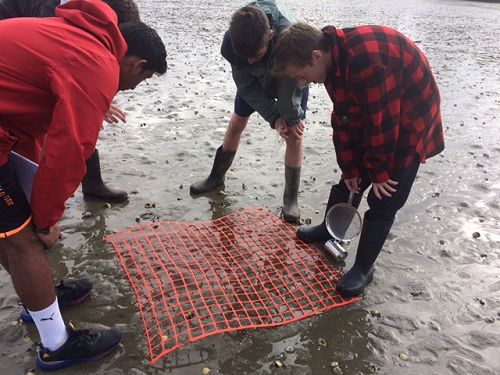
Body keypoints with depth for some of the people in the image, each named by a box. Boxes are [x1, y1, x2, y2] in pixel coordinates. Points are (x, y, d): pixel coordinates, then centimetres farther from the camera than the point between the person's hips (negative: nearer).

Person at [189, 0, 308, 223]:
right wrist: (274, 118, -27)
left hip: (291, 81, -2)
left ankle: (291, 198, 4)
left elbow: (292, 85, -31)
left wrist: (291, 119, -17)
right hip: (254, 81, 3)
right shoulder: (231, 43, -35)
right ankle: (216, 177, 28)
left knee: (294, 135, -9)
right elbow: (246, 85, -23)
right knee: (236, 124, 8)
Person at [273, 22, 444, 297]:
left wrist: (379, 173, -16)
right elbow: (343, 118, -3)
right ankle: (330, 229, 38)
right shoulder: (333, 60, -7)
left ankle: (363, 268, 12)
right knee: (350, 179, 16)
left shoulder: (365, 61, -37)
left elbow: (382, 122, -29)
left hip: (408, 123, -8)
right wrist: (350, 169, 0)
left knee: (383, 200, -3)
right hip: (372, 117, 8)